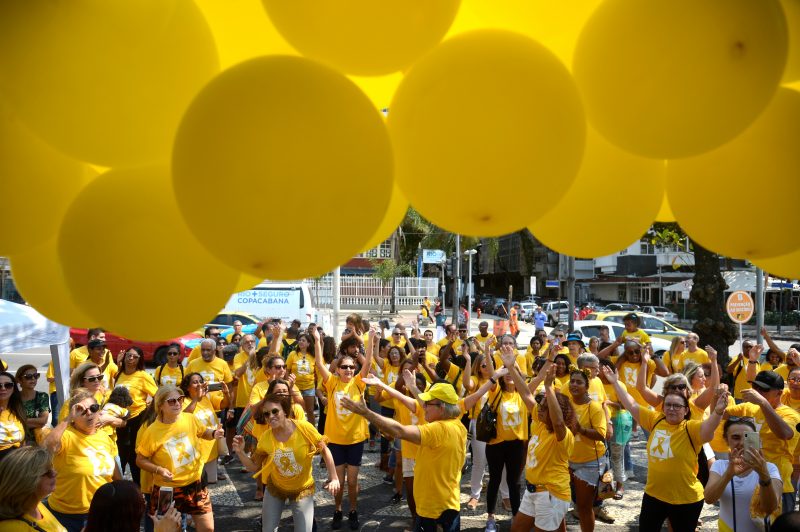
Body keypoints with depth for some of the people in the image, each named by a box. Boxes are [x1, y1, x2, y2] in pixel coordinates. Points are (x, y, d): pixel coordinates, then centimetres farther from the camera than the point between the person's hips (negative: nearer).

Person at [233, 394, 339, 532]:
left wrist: (334, 478, -14)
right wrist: (240, 452, -21)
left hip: (302, 489, -2)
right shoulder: (265, 438, -16)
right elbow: (253, 467, -5)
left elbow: (324, 451, -12)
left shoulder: (304, 428, -25)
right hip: (275, 488, 2)